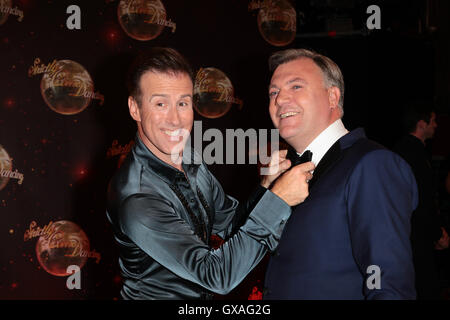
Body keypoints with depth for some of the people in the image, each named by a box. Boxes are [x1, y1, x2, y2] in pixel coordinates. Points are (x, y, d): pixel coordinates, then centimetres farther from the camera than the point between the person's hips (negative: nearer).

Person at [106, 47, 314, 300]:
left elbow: (231, 225, 4)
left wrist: (266, 188, -14)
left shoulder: (191, 162, -5)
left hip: (201, 296, 7)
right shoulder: (136, 198, -29)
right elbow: (218, 275, -29)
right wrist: (277, 199, -30)